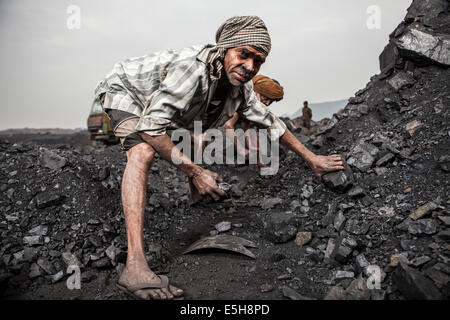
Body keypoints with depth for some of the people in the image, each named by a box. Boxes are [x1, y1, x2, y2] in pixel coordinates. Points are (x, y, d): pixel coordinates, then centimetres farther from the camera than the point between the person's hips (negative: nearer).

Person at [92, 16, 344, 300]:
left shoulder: (240, 88, -15)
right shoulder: (192, 66, -39)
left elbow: (268, 121, -1)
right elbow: (150, 127, -41)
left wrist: (311, 158, 2)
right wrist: (195, 171, -40)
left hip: (162, 107, 8)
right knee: (143, 152, -35)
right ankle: (135, 265, -43)